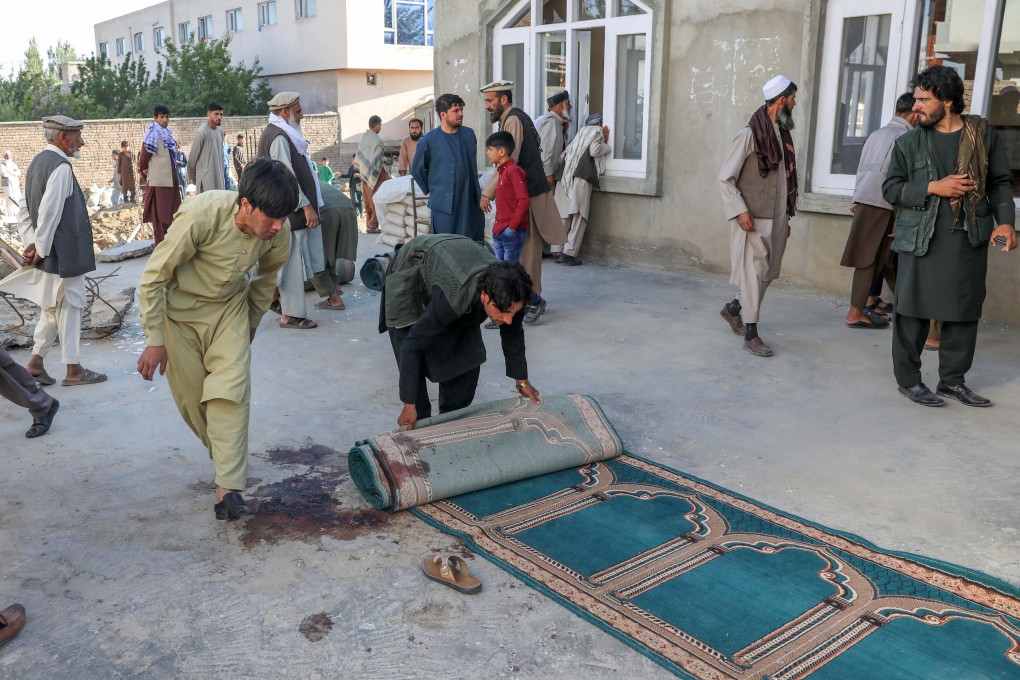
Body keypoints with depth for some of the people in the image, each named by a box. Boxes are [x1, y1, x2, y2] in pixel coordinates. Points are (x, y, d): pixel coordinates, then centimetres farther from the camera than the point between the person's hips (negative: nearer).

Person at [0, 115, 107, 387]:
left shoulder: (38, 162, 11)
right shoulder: (61, 167, -19)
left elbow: (24, 209, 11)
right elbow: (49, 214, -24)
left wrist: (31, 243, 5)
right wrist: (41, 249, -15)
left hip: (49, 254, 9)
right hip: (63, 253, -9)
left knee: (52, 308, 19)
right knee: (69, 307, 1)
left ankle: (36, 362, 24)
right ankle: (73, 369, 11)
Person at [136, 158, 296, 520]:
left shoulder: (279, 235, -20)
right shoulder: (201, 215, -33)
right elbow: (154, 276, -21)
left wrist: (251, 324, 16)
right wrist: (154, 340, -16)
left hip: (229, 307, 2)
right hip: (178, 308, -2)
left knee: (231, 390, -14)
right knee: (192, 397, 3)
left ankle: (228, 491, -15)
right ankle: (225, 455, 31)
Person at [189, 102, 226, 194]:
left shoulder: (220, 131, 8)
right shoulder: (201, 132, -13)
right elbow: (193, 155, -6)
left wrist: (222, 173, 15)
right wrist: (192, 176, 3)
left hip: (219, 175, 7)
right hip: (206, 175, -7)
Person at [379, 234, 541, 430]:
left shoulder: (508, 292, -29)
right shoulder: (452, 297, -47)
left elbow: (513, 335, -8)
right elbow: (412, 346, -39)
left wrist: (522, 381, 5)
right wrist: (409, 405, -35)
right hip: (409, 279, -5)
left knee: (468, 357, -1)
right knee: (415, 362, -14)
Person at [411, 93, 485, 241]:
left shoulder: (469, 134, 7)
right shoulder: (429, 141, -7)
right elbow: (417, 170, 4)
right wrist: (431, 190, 9)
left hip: (471, 203, 4)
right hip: (445, 205, -4)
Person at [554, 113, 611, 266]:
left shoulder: (582, 132, 30)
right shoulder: (597, 131, 10)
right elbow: (594, 151, -9)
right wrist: (607, 146, 11)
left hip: (565, 177, 7)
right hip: (581, 178, -7)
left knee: (564, 216, 6)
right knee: (579, 216, -5)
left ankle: (559, 251, 5)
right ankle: (569, 253, -10)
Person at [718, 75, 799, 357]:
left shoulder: (783, 134, 11)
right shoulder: (750, 134, -11)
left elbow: (784, 178, 15)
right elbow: (725, 178, -11)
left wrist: (786, 216, 15)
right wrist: (740, 211, -19)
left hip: (776, 219, 7)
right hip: (754, 219, -7)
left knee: (768, 273, 14)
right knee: (755, 274, -2)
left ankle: (734, 308, 35)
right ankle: (751, 334, 8)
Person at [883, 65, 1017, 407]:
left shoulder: (984, 134, 5)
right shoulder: (909, 142, 3)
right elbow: (891, 188, 2)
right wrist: (933, 187, -12)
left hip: (969, 239, 2)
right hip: (920, 239, -1)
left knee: (965, 312, 6)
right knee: (913, 310, 0)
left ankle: (953, 380, 20)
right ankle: (908, 379, 13)